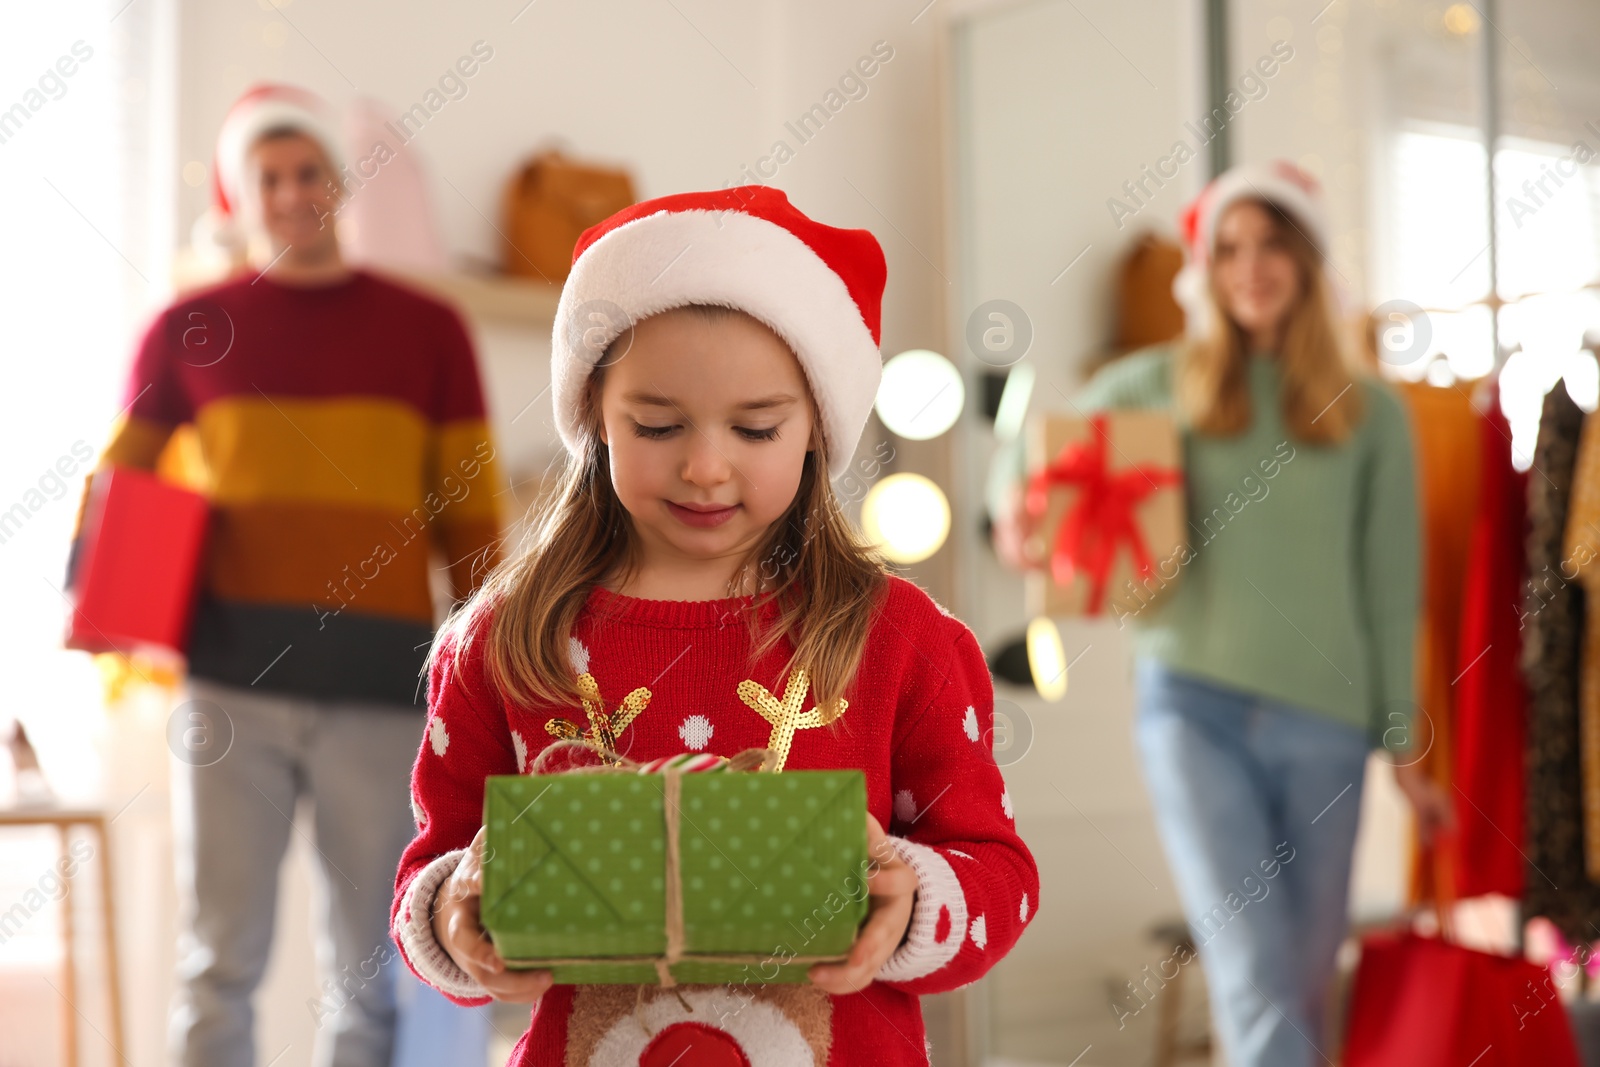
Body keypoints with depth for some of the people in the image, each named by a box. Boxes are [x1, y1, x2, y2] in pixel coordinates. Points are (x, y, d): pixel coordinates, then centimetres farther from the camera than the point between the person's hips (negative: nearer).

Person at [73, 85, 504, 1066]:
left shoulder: (426, 331, 10)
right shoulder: (190, 331, 10)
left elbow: (472, 519, 10)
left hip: (380, 685, 0)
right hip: (233, 677, 0)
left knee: (365, 968, 6)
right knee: (220, 958, 2)